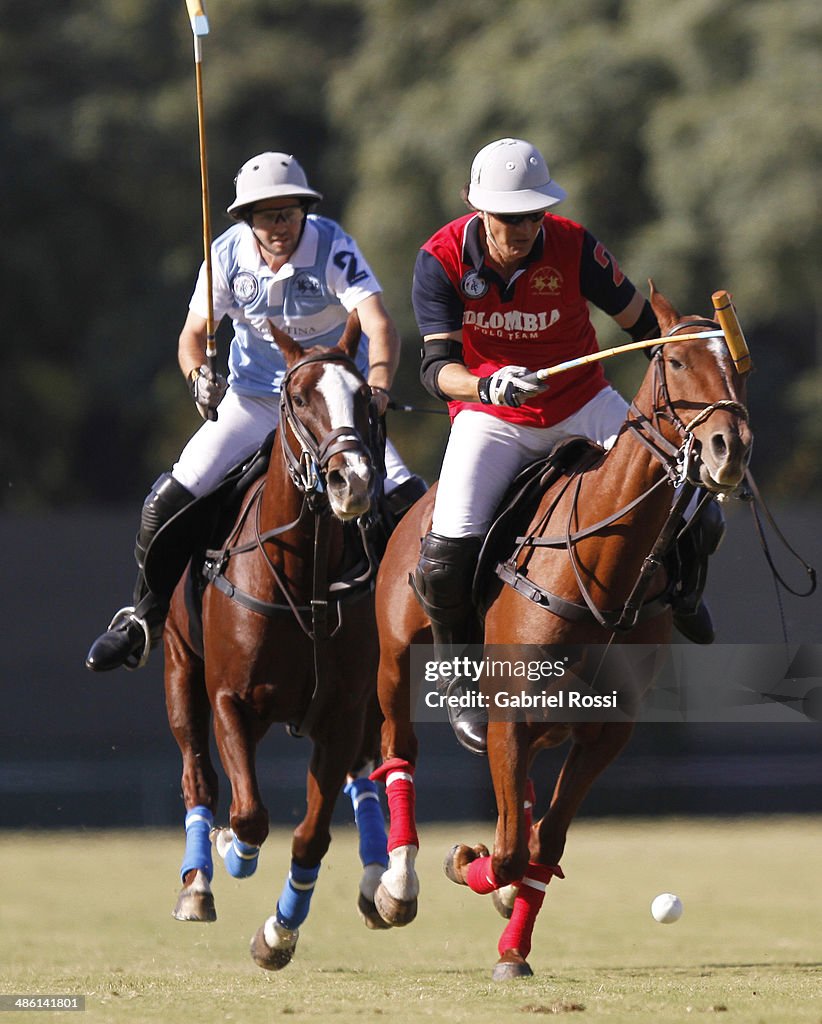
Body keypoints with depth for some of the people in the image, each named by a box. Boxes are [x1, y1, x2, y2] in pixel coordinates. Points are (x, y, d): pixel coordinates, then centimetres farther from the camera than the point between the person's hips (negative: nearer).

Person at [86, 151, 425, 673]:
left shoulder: (332, 246, -19)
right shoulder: (228, 255, -10)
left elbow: (379, 324, -31)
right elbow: (194, 336, -2)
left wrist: (378, 385, -51)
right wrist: (199, 375, -26)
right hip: (253, 396, 2)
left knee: (407, 496, -20)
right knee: (167, 503, -10)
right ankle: (145, 619, 13)